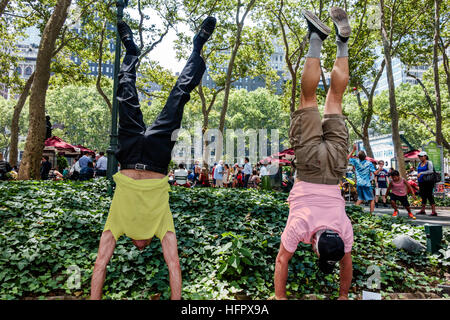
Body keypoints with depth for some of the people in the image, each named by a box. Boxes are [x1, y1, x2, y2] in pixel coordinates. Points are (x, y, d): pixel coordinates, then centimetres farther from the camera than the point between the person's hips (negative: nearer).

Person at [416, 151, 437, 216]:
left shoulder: (429, 163, -6)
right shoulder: (420, 163, 14)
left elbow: (431, 171, -22)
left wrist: (421, 173, -28)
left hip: (428, 182, -7)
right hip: (421, 182, 7)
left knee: (429, 196, -8)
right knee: (423, 196, 13)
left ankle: (434, 212, -4)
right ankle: (422, 210, 21)